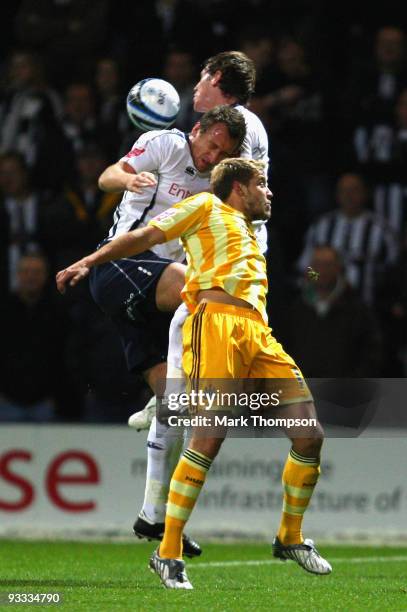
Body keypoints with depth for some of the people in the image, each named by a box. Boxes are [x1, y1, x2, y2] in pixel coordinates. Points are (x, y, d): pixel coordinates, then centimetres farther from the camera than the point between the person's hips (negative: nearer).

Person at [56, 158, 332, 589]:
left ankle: (290, 538, 14)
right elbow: (146, 236, 10)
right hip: (216, 323, -8)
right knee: (209, 437, -19)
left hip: (258, 335, 8)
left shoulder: (249, 239, 36)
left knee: (309, 435, -4)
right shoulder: (208, 207, 15)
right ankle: (168, 555, -14)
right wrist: (90, 262, 1)